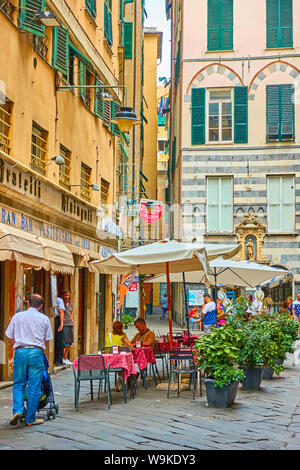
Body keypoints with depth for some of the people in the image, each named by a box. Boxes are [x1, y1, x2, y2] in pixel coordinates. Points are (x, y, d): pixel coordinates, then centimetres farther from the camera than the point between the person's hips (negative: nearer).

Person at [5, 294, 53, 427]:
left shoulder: (17, 316, 8)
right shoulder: (44, 319, 4)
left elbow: (10, 337, 11)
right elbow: (47, 340, 9)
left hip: (20, 352, 2)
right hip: (36, 353, -1)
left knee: (18, 384, 11)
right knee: (34, 387, 4)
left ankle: (17, 411, -9)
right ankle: (30, 419, 6)